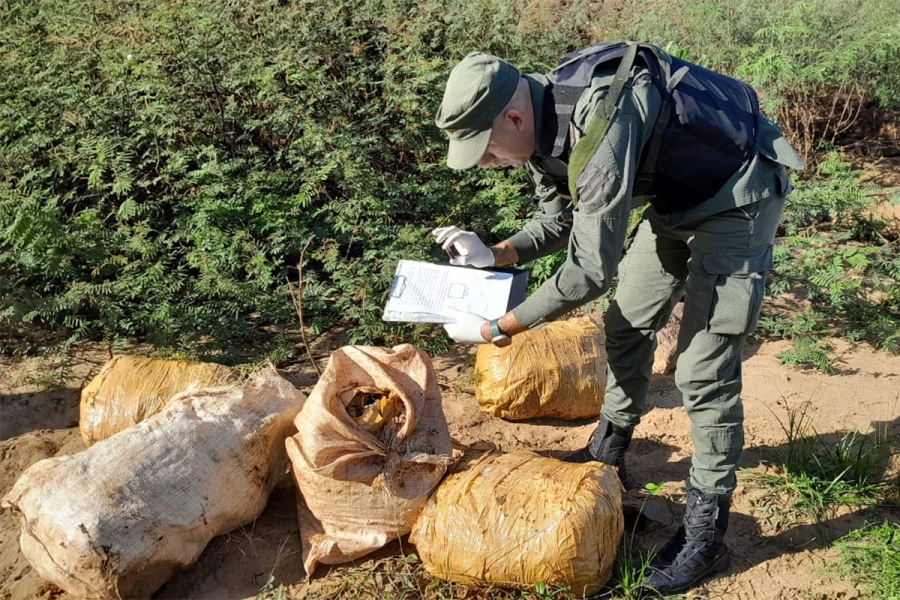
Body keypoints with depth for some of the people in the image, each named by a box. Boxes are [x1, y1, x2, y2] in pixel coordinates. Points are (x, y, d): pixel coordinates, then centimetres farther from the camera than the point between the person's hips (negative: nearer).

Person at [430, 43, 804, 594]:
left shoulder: (599, 126, -37)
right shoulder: (542, 124, -9)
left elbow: (591, 270, -35)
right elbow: (558, 223, 5)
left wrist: (494, 330, -27)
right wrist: (493, 256, -12)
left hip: (737, 195, -9)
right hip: (677, 195, 9)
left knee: (705, 368, -10)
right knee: (629, 321, 15)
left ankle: (706, 533, 3)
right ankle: (609, 453, 34)